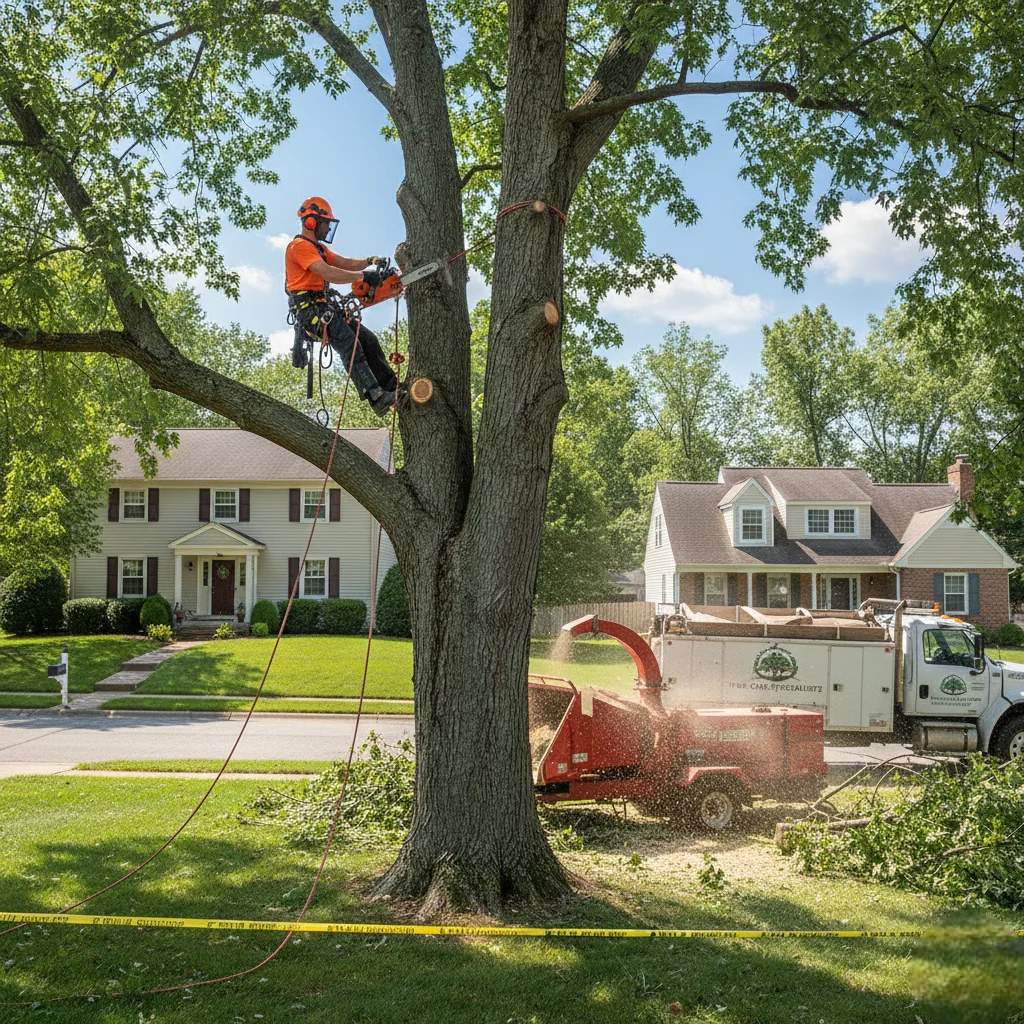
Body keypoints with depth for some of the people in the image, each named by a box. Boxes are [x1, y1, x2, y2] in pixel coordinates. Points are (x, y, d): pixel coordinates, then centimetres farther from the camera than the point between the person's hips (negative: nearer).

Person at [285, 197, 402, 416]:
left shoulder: (319, 248, 24)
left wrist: (368, 262, -3)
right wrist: (363, 276, -26)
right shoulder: (300, 246, -11)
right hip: (308, 308, -11)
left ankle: (391, 386, 6)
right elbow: (328, 273, -24)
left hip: (325, 306, 11)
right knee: (349, 343, -27)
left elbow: (344, 263, 16)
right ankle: (375, 397, -35)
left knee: (368, 338, 3)